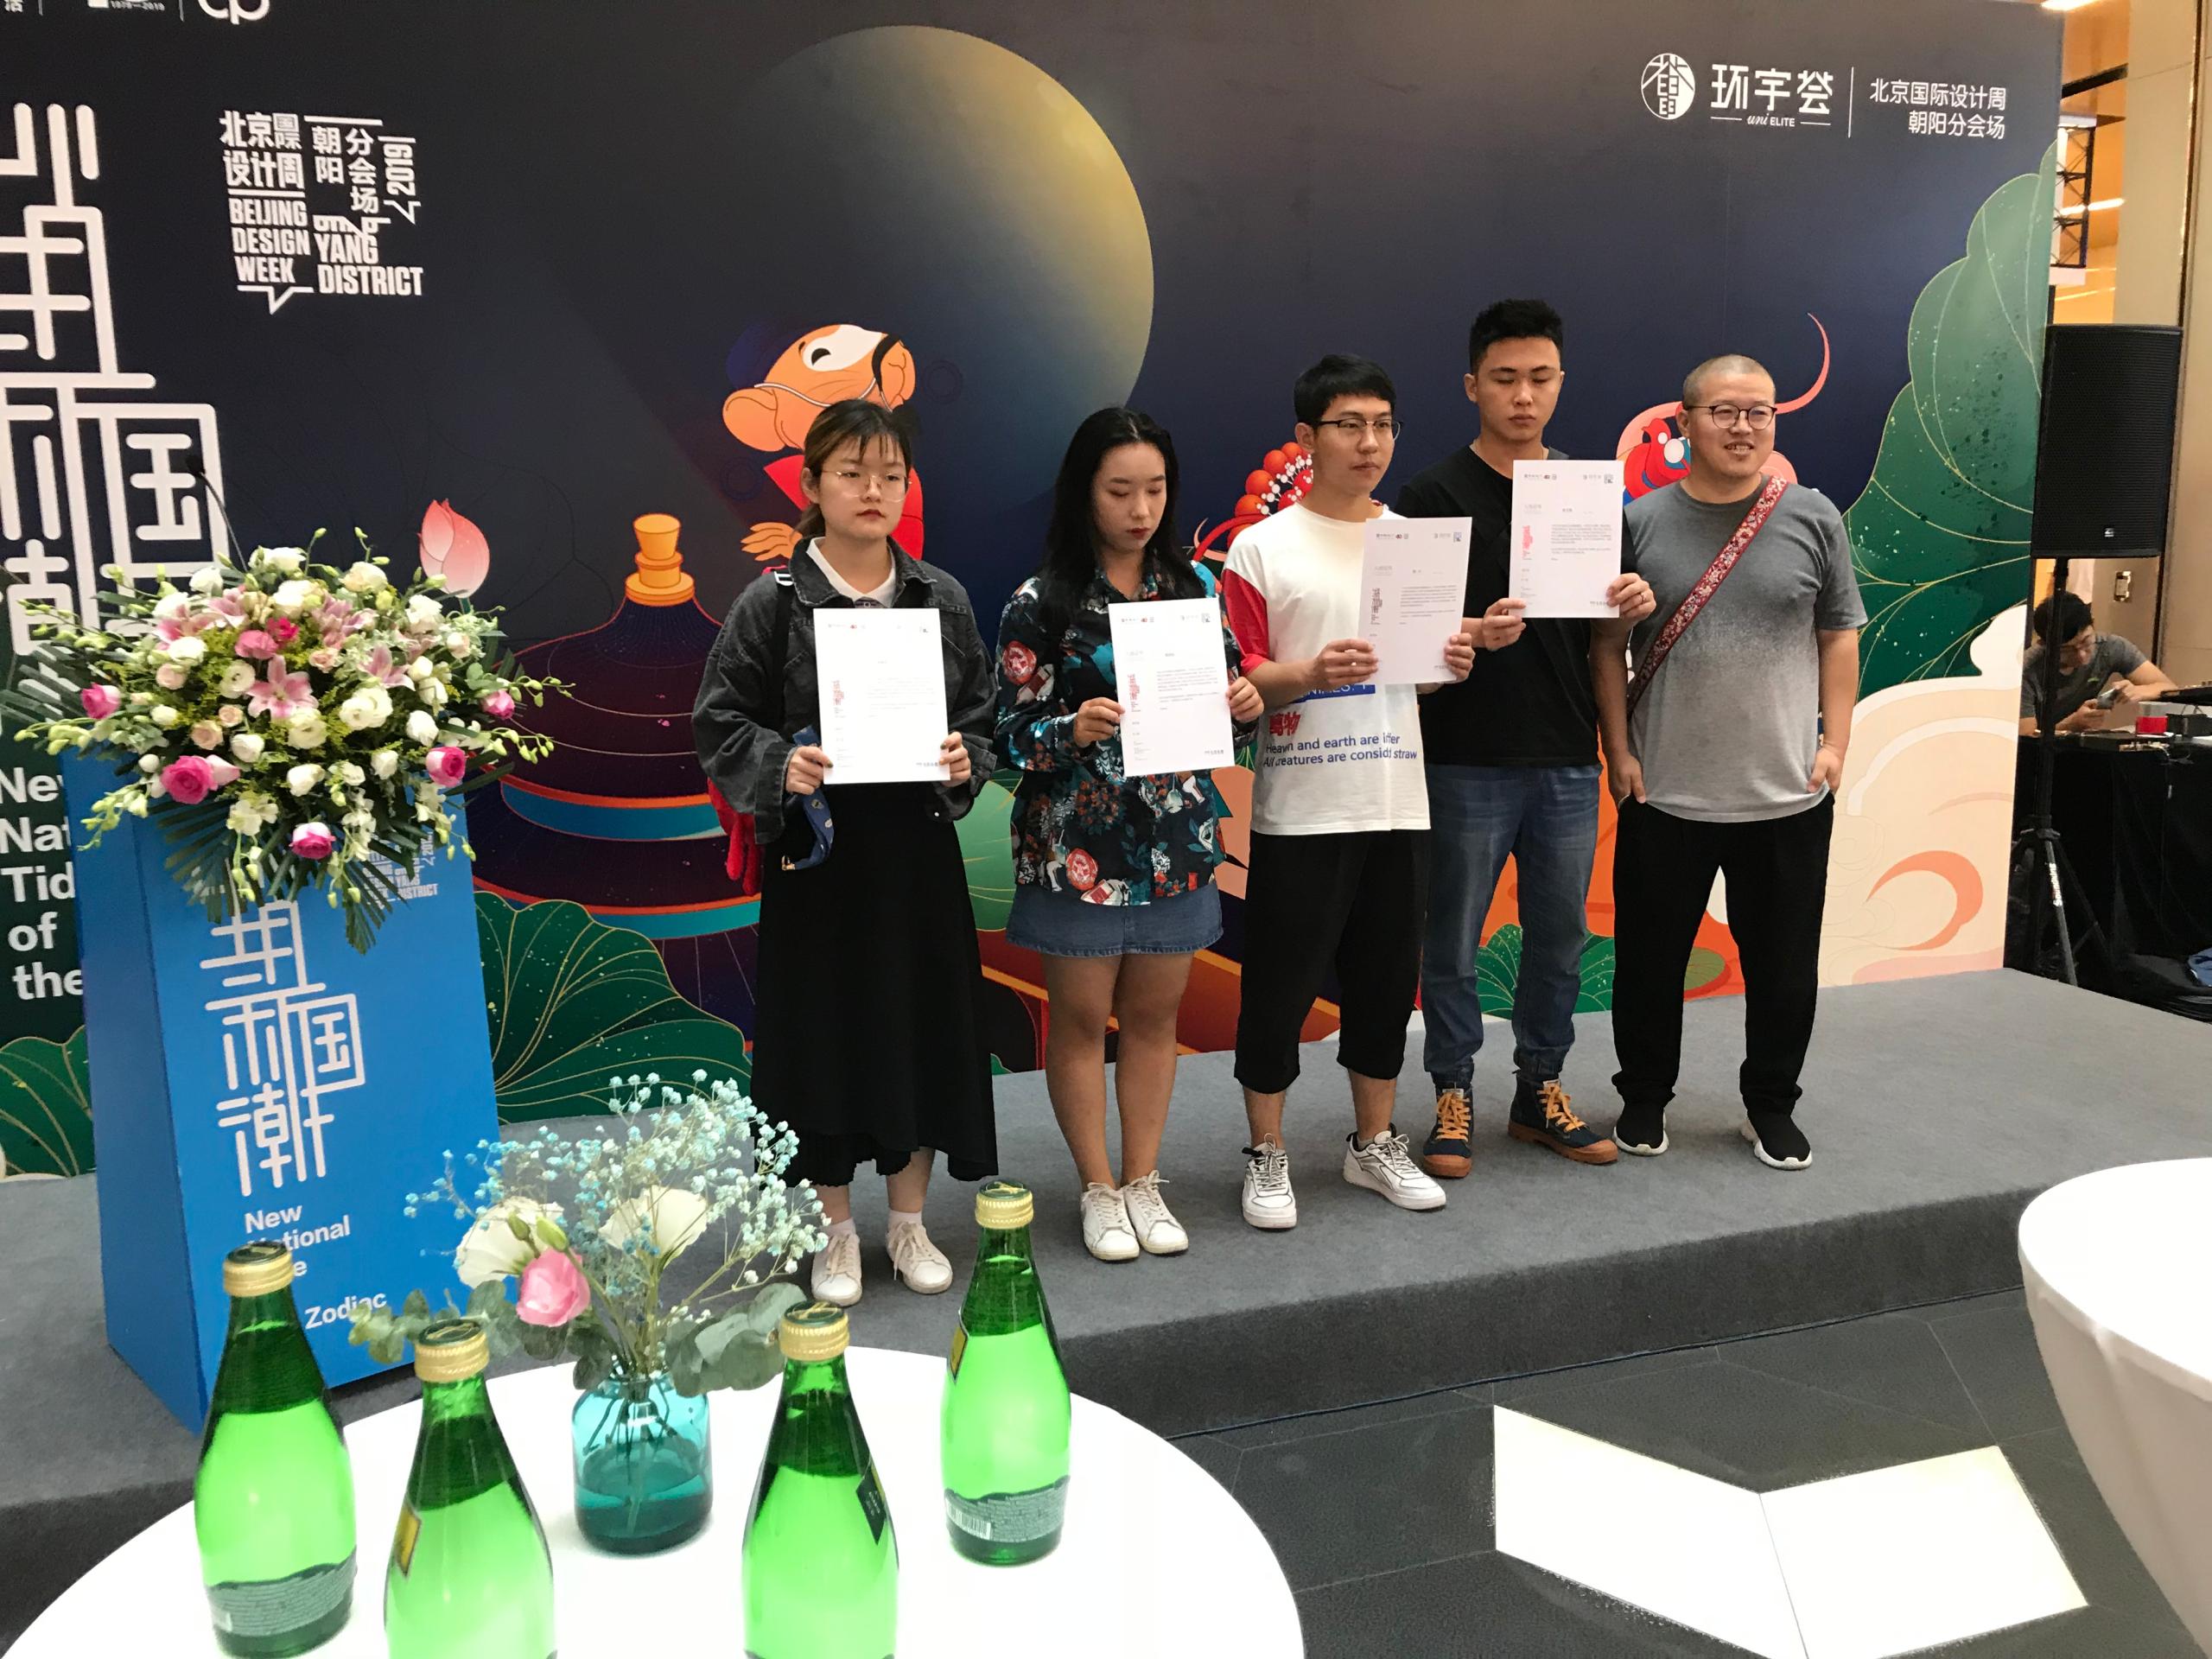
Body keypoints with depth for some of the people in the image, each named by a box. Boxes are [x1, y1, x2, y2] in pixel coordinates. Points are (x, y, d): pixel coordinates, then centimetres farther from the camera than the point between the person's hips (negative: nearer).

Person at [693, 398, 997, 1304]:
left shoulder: (942, 598, 4)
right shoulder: (772, 602, -5)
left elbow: (982, 713, 10)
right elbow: (720, 721, -3)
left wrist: (965, 760, -10)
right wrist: (780, 765, -21)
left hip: (918, 847, 3)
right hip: (816, 850, -3)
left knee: (923, 1026, 9)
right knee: (826, 1033, 5)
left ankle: (909, 1221, 29)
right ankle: (837, 1233, 25)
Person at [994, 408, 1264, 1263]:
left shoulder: (1194, 587, 4)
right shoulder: (1041, 603, -8)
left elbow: (1224, 702, 11)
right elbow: (1011, 735, -9)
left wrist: (1245, 705, -11)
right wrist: (1074, 730, -28)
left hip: (1177, 839, 4)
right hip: (1078, 843, -3)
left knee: (1155, 1014, 13)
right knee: (1081, 1018, 8)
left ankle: (1144, 1182, 28)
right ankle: (1098, 1190, 24)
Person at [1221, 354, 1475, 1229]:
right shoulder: (1262, 547, -3)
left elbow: (1428, 670, 16)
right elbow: (1237, 677, -7)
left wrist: (1453, 661, -6)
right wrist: (1308, 674, -25)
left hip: (1398, 803, 5)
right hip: (1299, 808, -4)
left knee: (1386, 979, 13)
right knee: (1280, 985, 2)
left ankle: (1374, 1144, 30)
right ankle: (1267, 1157, 19)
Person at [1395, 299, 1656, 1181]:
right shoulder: (1436, 494, -4)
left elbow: (1598, 627, 17)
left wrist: (1634, 605, -6)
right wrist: (1474, 635, -27)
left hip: (1568, 760, 5)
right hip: (1468, 762, -5)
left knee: (1560, 938, 13)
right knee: (1455, 943, 4)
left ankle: (1541, 1090, 28)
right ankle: (1453, 1097, 19)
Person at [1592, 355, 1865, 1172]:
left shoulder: (1812, 518, 2)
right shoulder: (1641, 522, -1)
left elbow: (1839, 637, 6)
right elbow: (1607, 645, 1)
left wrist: (1836, 742, -2)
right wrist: (1619, 751, -4)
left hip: (1788, 796, 1)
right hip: (1665, 795, -1)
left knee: (1783, 961, 11)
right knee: (1650, 955, 10)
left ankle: (1771, 1105, 30)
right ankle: (1644, 1097, 29)